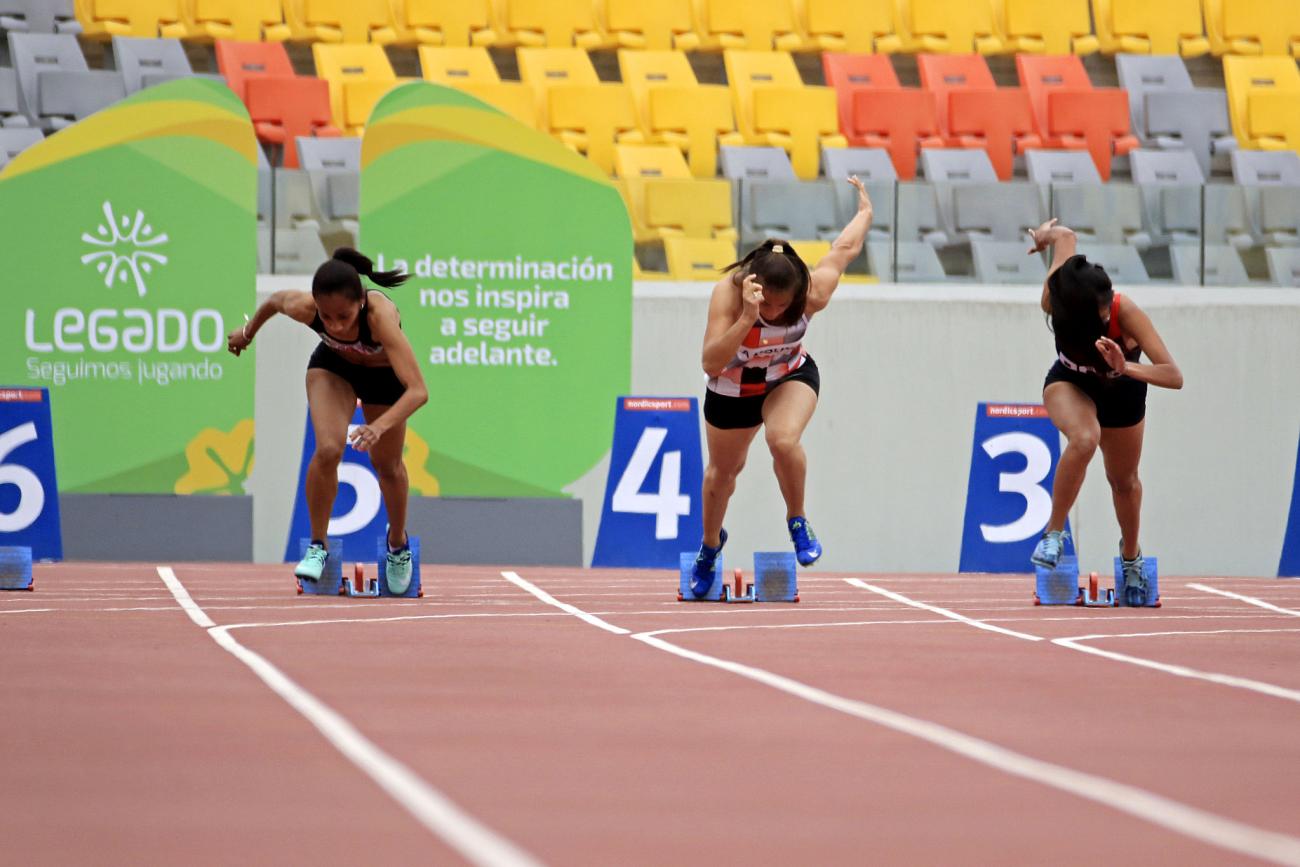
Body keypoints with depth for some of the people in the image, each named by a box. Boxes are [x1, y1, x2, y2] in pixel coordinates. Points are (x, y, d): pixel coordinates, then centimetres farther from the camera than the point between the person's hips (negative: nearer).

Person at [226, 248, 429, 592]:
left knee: (387, 466, 13)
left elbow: (418, 391, -50)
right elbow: (275, 299, -9)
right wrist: (248, 332, 9)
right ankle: (318, 545, 0)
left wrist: (381, 426, -66)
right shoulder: (303, 307, -37)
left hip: (383, 374, -1)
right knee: (328, 450, -20)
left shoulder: (380, 316, -46)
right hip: (333, 366, 1)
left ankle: (398, 544, 41)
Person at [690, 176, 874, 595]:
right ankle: (710, 544, 49)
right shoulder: (728, 293, -38)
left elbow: (845, 247, -11)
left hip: (791, 376, 0)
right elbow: (711, 364, -45)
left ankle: (798, 522, -5)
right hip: (733, 387, 0)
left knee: (784, 439, -32)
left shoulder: (813, 292, -33)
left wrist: (865, 210, 9)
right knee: (723, 469, 18)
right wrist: (747, 318, -57)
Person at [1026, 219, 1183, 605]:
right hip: (1070, 383, 0)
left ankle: (1131, 557, 48)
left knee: (1124, 480, 17)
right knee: (1085, 438, -34)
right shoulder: (1054, 299, -35)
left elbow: (1174, 376, -41)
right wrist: (1047, 234, 8)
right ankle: (1054, 532, -16)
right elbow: (1066, 236, -16)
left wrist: (1126, 368, -58)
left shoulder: (1127, 312, -40)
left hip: (1122, 391, 0)